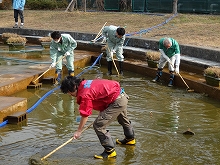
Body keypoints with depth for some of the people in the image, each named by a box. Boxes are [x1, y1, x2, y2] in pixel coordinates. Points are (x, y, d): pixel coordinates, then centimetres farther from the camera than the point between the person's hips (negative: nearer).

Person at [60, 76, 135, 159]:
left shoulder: (84, 94, -22)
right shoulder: (84, 83, 6)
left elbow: (85, 115, -18)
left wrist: (79, 131, -8)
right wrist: (102, 114, 23)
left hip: (117, 102, -11)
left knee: (98, 125, -10)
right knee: (123, 119, 36)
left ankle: (110, 150, -1)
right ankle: (130, 139, 62)